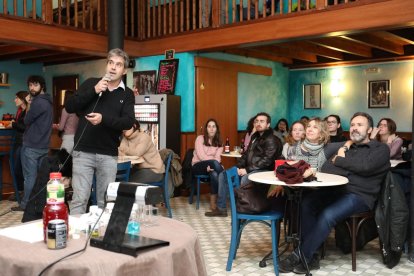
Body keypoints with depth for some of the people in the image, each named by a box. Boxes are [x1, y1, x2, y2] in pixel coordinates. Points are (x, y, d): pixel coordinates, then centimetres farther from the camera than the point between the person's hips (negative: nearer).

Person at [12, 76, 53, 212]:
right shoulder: (47, 102, 15)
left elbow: (26, 121, -10)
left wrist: (28, 105, 4)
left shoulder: (38, 102, -16)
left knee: (30, 176, -2)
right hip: (43, 146, 9)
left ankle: (26, 205, 4)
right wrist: (30, 104, 11)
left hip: (31, 146, -9)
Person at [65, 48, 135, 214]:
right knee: (79, 199, -3)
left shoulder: (127, 94, 7)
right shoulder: (91, 83, 7)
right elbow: (69, 107, -2)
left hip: (108, 155, 1)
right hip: (83, 152, -1)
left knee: (105, 201, 7)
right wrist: (94, 91, -12)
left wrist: (104, 119, -24)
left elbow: (128, 122, -7)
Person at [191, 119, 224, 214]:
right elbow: (201, 156, -11)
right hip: (198, 166, -3)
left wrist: (212, 165, -26)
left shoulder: (219, 142, 12)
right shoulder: (200, 138, 1)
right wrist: (214, 163, -20)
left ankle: (213, 201, -29)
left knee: (214, 174, -36)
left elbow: (218, 157, -4)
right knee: (215, 163, -35)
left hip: (211, 166, 3)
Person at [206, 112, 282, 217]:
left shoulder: (271, 140, -12)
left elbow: (266, 161, -22)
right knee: (223, 175, 3)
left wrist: (247, 170, -22)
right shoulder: (255, 136, 17)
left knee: (245, 179, -39)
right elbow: (246, 154, 20)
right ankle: (221, 208, 5)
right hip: (249, 169, 9)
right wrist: (238, 166, 2)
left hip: (263, 171, -9)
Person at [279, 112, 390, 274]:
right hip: (335, 190, 5)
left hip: (359, 196, -5)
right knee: (306, 204, -22)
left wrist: (339, 160, 0)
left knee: (328, 215, -31)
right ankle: (311, 257, -19)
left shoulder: (381, 149, 7)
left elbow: (365, 166, -14)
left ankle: (300, 258, -21)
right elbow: (326, 169, 9)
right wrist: (351, 170, -9)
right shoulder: (346, 147, 23)